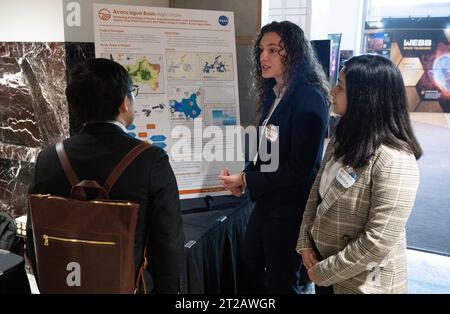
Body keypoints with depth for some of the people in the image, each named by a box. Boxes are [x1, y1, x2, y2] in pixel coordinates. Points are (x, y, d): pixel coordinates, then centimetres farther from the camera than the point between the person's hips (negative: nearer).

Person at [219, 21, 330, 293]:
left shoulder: (309, 99, -20)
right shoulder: (272, 94, 7)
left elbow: (299, 169, -22)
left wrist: (247, 181, -16)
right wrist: (244, 175, -5)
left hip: (291, 208, -8)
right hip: (266, 201, 8)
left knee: (281, 282, 12)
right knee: (249, 269, 22)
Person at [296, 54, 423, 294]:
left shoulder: (394, 161, -27)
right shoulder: (343, 139, -1)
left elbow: (379, 242, -27)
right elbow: (317, 191, 5)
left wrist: (325, 272, -17)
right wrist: (305, 242, -3)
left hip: (361, 282, -6)